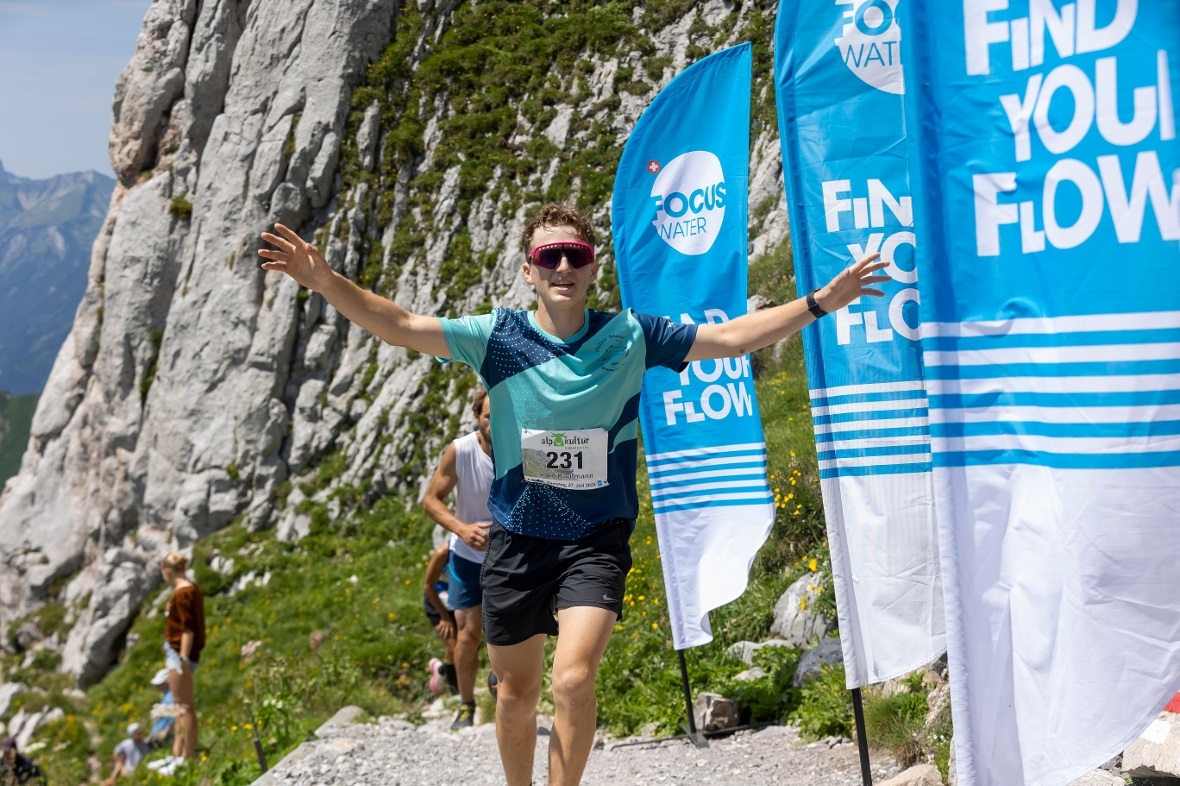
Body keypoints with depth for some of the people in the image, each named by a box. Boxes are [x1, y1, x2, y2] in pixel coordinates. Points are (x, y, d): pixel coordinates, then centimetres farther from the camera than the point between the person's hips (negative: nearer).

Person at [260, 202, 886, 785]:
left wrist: (823, 300, -11)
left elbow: (732, 337, -4)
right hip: (517, 538, 2)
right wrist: (325, 281, -26)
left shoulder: (629, 337, -3)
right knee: (516, 692, 13)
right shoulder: (498, 336, -4)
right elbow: (401, 327, -12)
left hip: (596, 540, -1)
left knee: (574, 677, -22)